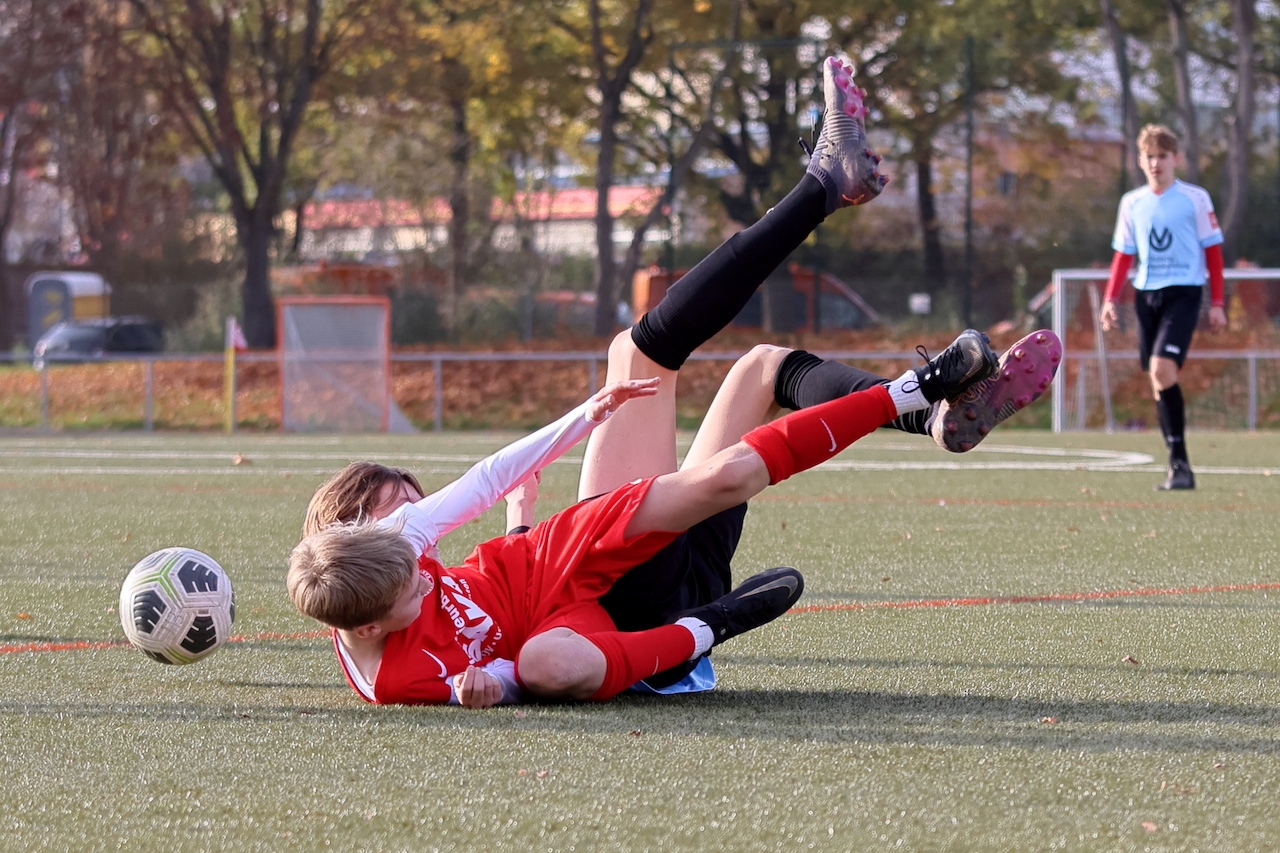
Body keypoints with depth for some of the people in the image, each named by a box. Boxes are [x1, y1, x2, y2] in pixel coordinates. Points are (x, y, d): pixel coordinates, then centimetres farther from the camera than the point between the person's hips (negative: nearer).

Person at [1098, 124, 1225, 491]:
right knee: (1157, 378, 4)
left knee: (1162, 368, -21)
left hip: (1183, 292, -5)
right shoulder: (1132, 203, 10)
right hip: (1146, 294, 5)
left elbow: (1213, 250, 1)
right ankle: (1178, 467, 10)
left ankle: (1179, 463, -17)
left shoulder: (1195, 198, -2)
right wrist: (1110, 300, 6)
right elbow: (1123, 254, 16)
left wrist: (1217, 303, -2)